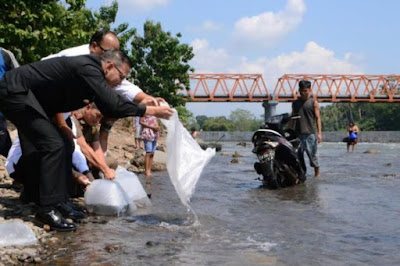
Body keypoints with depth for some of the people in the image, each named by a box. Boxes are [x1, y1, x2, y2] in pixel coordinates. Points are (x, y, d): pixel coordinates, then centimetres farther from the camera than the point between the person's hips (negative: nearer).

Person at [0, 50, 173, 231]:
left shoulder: (91, 70, 10)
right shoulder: (87, 68, -20)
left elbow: (107, 107, 19)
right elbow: (112, 106, -27)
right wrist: (150, 111, -19)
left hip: (23, 95, 11)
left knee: (63, 145, 9)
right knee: (53, 145, -17)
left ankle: (59, 203, 15)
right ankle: (47, 210, -12)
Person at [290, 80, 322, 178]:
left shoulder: (313, 102, 4)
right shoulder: (295, 103, 14)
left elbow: (317, 118, 0)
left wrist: (319, 133, -8)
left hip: (310, 133, -3)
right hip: (297, 134, 3)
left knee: (312, 154, 1)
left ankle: (317, 173, 13)